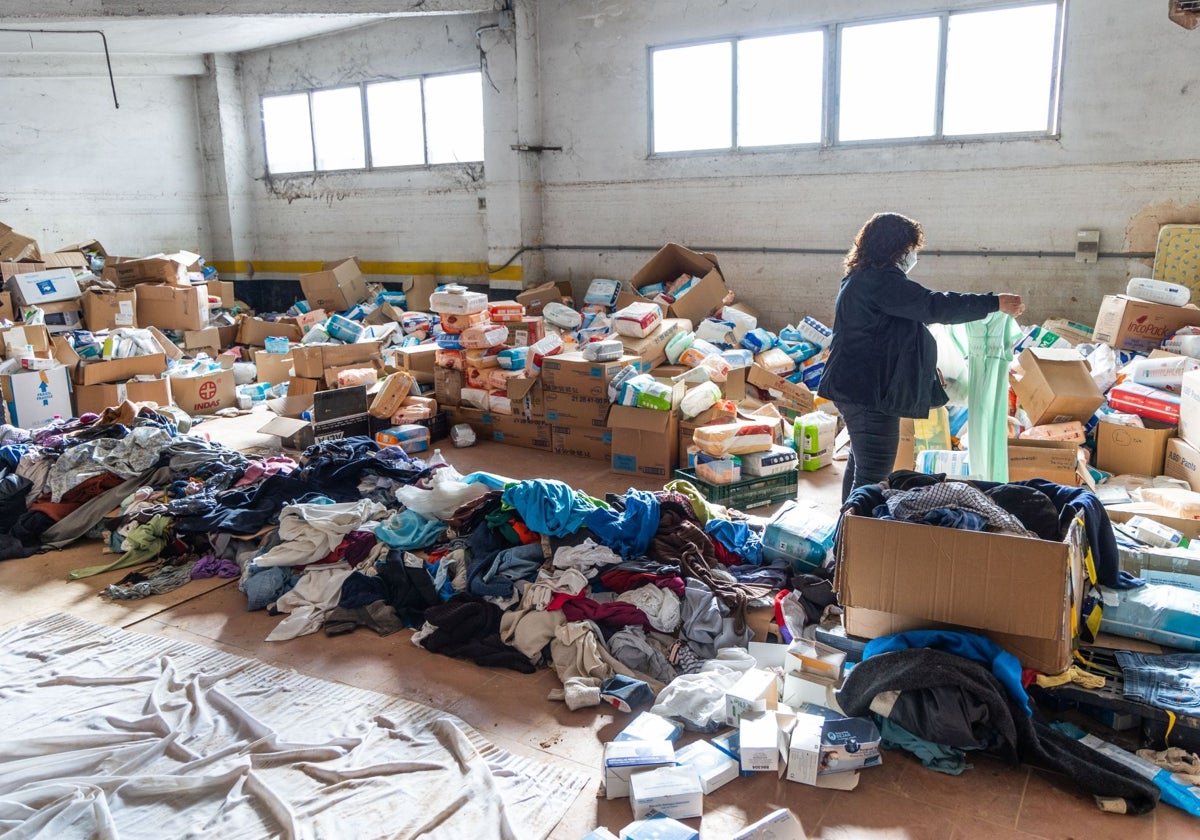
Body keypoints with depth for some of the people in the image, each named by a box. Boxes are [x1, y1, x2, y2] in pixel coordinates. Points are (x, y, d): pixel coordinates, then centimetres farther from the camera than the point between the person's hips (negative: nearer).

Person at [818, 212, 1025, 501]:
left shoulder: (863, 278, 15)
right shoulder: (881, 281, -19)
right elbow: (934, 306, -22)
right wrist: (995, 303, -16)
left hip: (857, 388, 12)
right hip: (869, 392, -12)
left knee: (860, 463, 22)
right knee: (873, 475, -9)